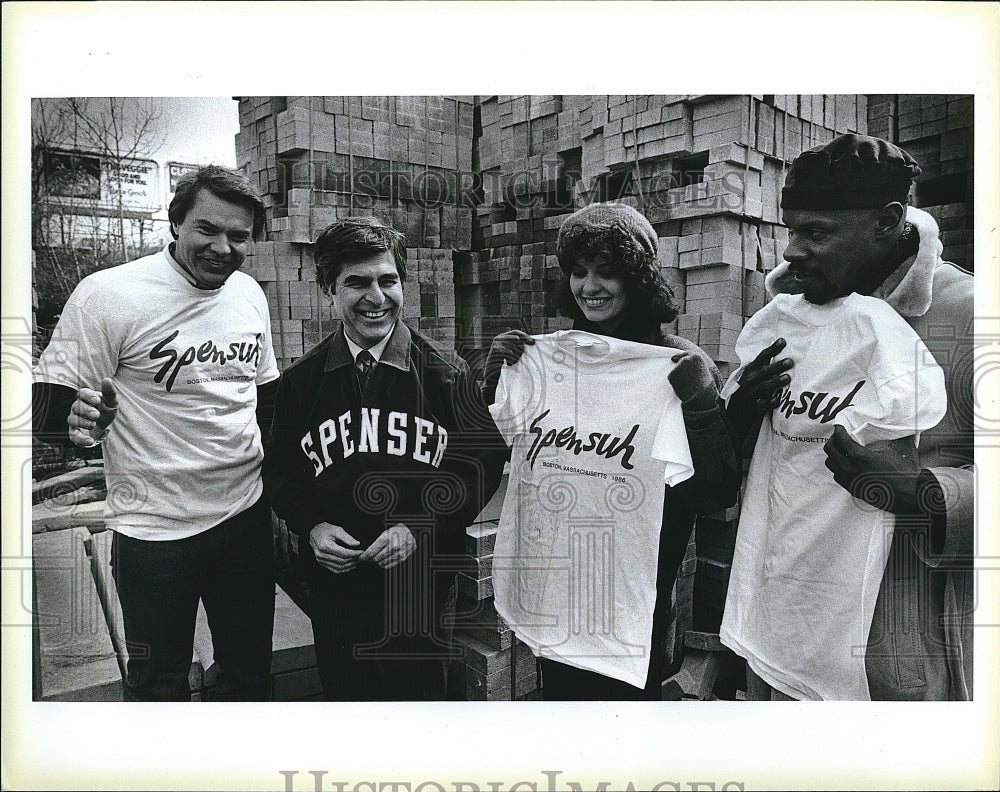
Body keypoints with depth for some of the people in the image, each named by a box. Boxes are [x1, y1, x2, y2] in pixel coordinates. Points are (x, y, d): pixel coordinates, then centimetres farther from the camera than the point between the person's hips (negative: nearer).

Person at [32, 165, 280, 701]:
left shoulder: (249, 295, 2)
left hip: (246, 513, 5)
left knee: (250, 673, 20)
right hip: (156, 529, -4)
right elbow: (48, 406, -13)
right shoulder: (109, 295, -15)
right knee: (158, 685, 15)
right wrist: (80, 420, -35)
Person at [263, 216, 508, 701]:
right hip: (333, 584, 2)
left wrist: (419, 528, -16)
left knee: (420, 696, 15)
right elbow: (279, 471, 9)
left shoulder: (447, 374, -7)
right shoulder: (300, 380, 1)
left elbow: (485, 465, -6)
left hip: (420, 585, -2)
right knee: (344, 697, 20)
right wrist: (312, 526, -9)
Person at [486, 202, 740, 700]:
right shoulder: (544, 358, 0)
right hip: (552, 584, 4)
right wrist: (495, 377, -4)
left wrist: (700, 401, -26)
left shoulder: (680, 366, -10)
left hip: (635, 598, -4)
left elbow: (715, 495, -13)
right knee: (560, 695, 22)